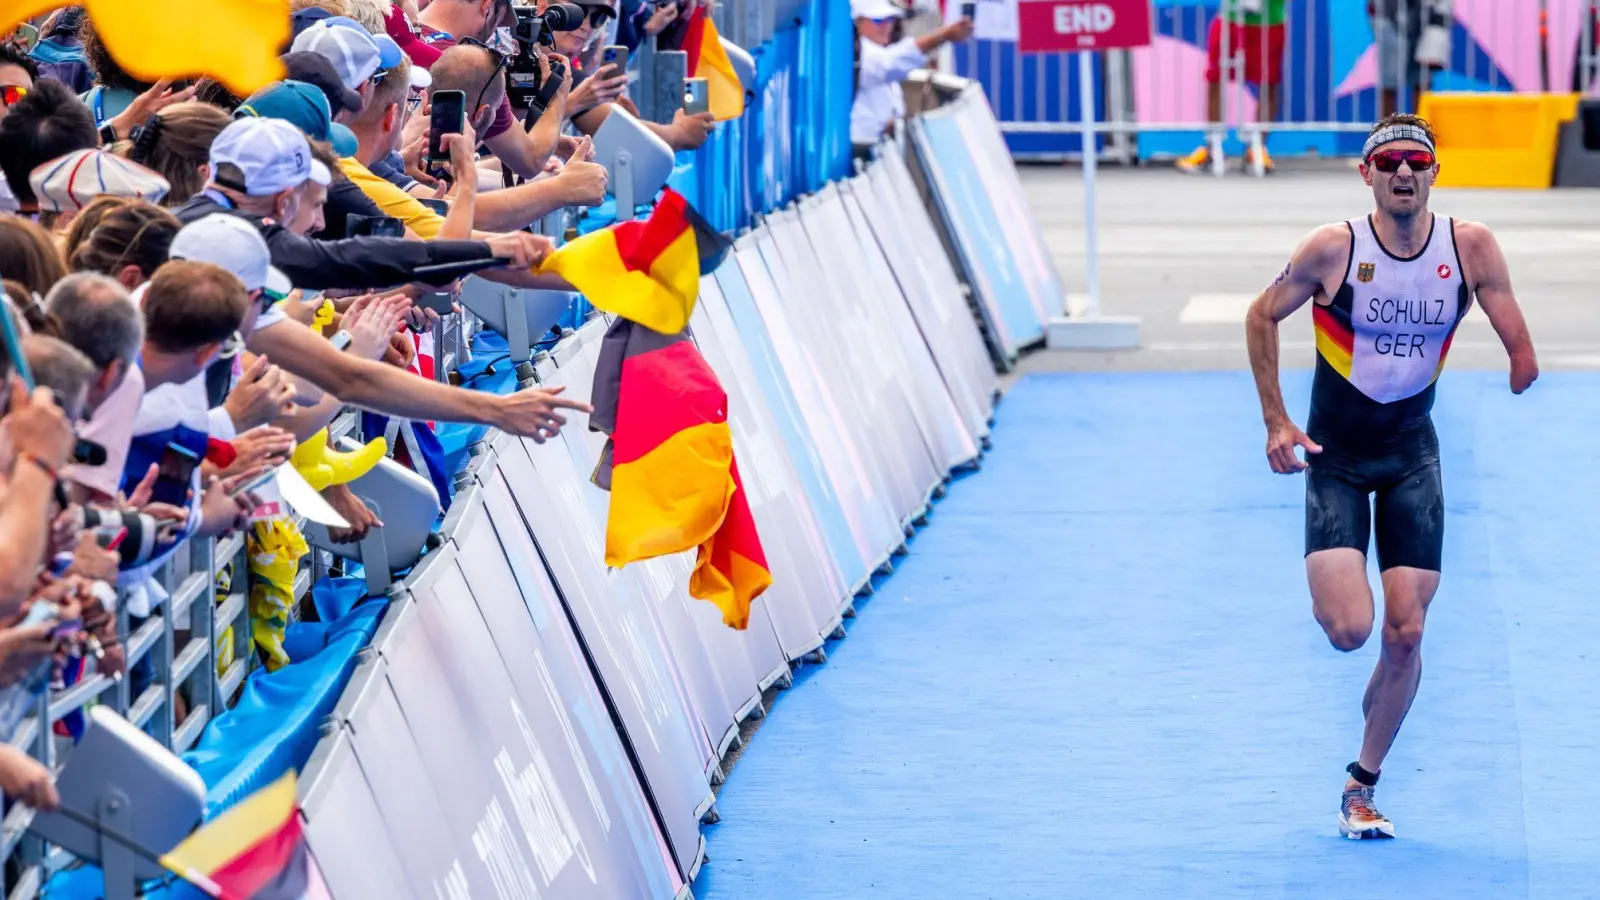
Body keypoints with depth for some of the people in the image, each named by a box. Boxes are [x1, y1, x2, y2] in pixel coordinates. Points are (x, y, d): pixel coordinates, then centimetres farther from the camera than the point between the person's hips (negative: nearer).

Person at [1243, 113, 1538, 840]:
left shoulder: (1470, 247, -11)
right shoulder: (1333, 249, -16)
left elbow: (1519, 346, -2)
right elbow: (1262, 317, -2)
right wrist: (1276, 422, -5)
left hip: (1412, 453, 2)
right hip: (1334, 455, -2)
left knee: (1405, 633, -3)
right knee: (1348, 630, -16)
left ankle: (1362, 787, 15)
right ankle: (1328, 585, 23)